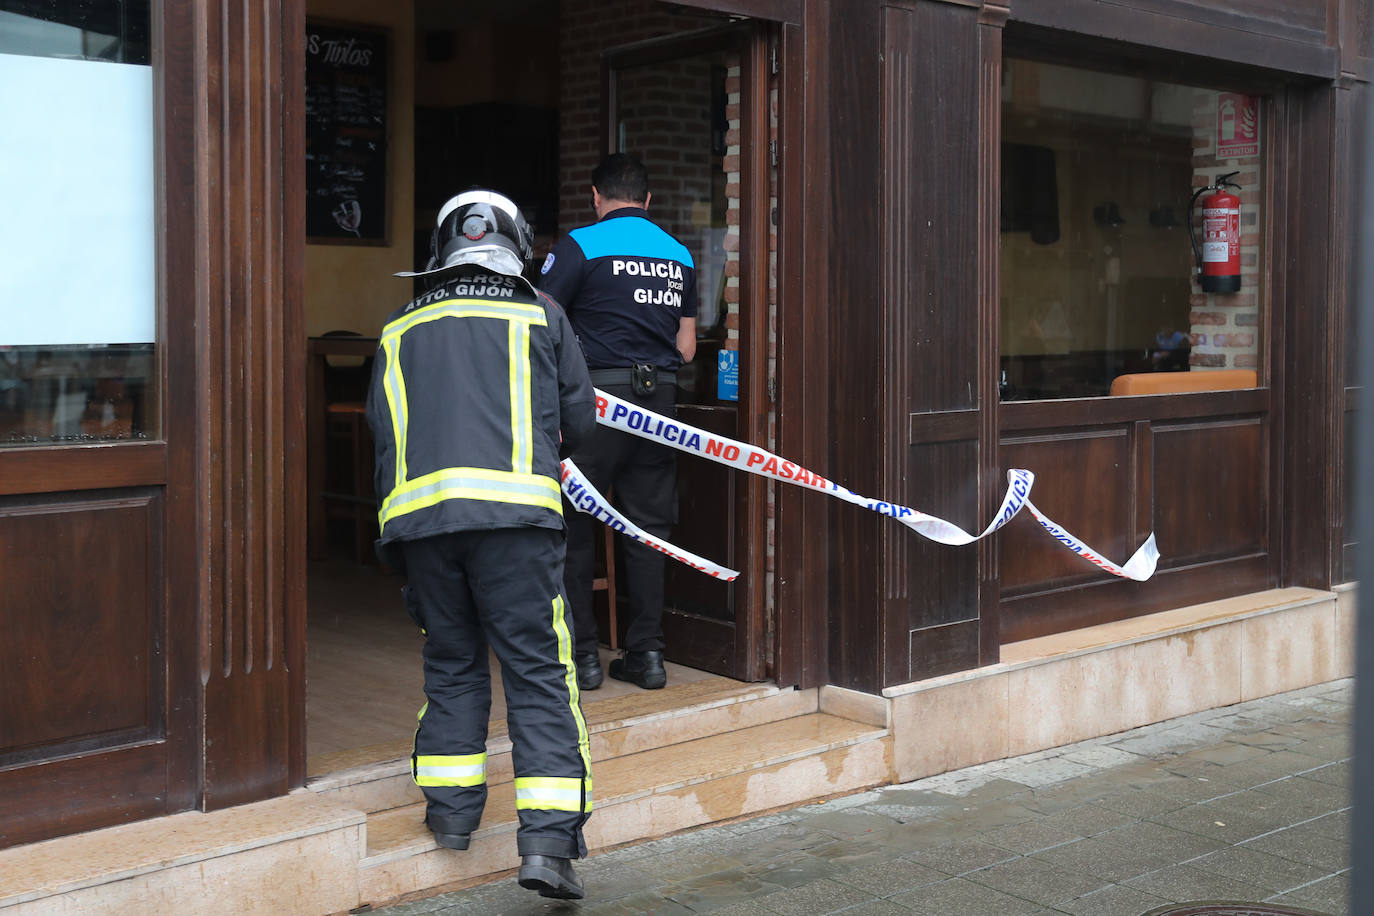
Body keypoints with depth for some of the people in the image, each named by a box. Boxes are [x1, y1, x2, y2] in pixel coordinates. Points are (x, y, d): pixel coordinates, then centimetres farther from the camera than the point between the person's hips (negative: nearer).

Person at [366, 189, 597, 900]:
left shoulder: (400, 329, 19)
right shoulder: (541, 316, 13)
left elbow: (382, 428, 18)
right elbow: (579, 420, 17)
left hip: (418, 512, 3)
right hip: (514, 510, -3)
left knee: (450, 664, 19)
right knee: (537, 671, -1)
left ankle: (450, 810, 24)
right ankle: (547, 840, -7)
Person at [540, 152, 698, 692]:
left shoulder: (581, 244, -3)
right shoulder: (679, 255, 13)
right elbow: (686, 348, 15)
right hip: (659, 399, 5)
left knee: (573, 525, 5)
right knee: (648, 526, 10)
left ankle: (581, 655, 6)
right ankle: (647, 653, 12)